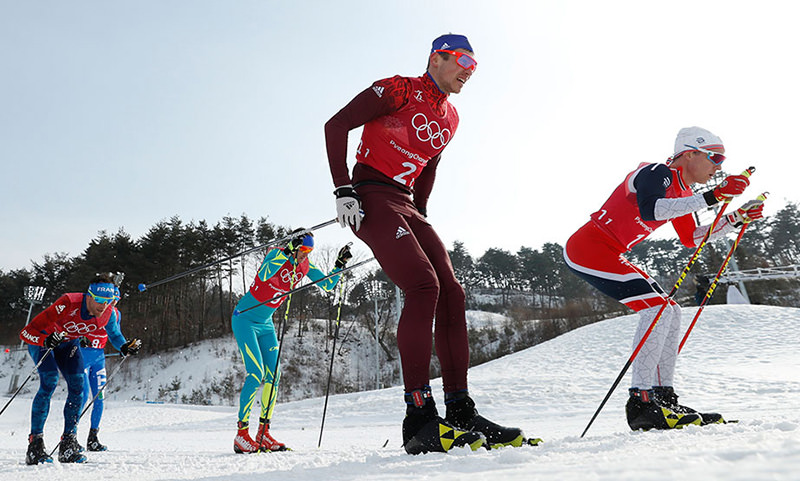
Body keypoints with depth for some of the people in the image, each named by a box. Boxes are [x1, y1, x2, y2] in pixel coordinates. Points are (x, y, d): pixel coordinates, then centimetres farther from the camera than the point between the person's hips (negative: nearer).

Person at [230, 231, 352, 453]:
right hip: (245, 318, -7)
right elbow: (264, 275, -38)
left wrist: (340, 264, -11)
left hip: (266, 323, 7)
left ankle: (263, 432, 7)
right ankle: (242, 434, -12)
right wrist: (288, 252, -41)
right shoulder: (277, 254, -17)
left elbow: (328, 285, 2)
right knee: (256, 373, -17)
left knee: (273, 375, -2)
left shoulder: (305, 266, 1)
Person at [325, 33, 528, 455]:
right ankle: (419, 419, -25)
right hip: (371, 198, -8)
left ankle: (460, 414, -1)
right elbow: (336, 125, -9)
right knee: (424, 285, -24)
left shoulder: (449, 118, 18)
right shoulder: (399, 90, -4)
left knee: (451, 293, -5)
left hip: (406, 204, 8)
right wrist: (342, 189, -16)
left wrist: (420, 216, 21)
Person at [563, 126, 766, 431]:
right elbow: (649, 210, -36)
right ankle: (640, 401, -22)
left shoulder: (681, 191, 15)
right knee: (657, 307, -20)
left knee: (671, 312, 7)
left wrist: (736, 218, 15)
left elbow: (691, 238, 24)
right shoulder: (658, 174, -14)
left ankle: (663, 397, 6)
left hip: (611, 255, 11)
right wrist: (710, 197, -37)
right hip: (589, 248, -11)